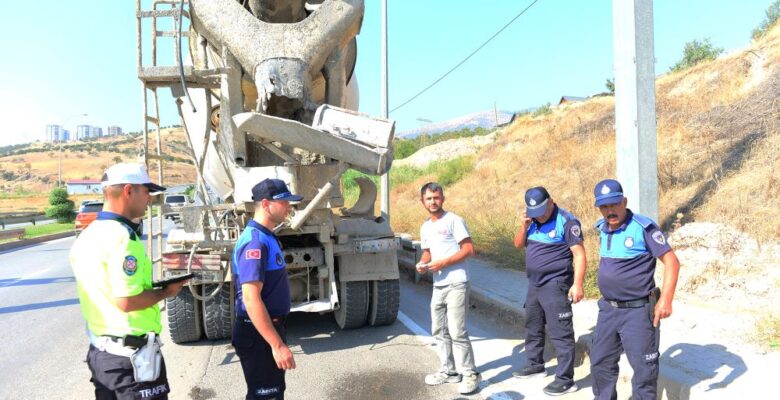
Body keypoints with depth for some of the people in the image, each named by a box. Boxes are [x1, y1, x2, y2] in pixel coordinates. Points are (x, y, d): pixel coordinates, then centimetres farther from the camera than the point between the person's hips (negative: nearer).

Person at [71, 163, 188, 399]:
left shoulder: (88, 235, 8)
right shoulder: (121, 236, -21)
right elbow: (126, 301, -26)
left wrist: (156, 288, 11)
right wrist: (166, 292, -11)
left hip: (99, 350, 9)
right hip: (130, 354, -9)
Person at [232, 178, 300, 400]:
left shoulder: (266, 237, 10)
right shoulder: (255, 241, -22)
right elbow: (251, 299, -28)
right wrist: (277, 344, -28)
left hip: (270, 327, 10)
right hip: (258, 333, -10)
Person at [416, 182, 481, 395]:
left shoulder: (453, 220, -10)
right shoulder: (425, 228, 13)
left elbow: (469, 249, -13)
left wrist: (443, 263, -19)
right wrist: (422, 263, 1)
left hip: (456, 285, -8)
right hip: (438, 286, 8)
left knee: (457, 332, -8)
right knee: (439, 331, 14)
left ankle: (470, 374, 5)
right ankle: (449, 371, 27)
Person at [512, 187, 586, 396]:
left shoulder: (566, 221, -16)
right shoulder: (533, 220, 7)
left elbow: (579, 254, -18)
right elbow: (518, 244, 10)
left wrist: (577, 284, -25)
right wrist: (524, 227, -9)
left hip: (555, 285, -8)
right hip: (534, 284, 8)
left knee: (560, 333, -4)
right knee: (533, 327, 20)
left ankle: (566, 379, 4)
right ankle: (535, 364, 36)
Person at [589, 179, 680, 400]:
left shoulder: (643, 227, -16)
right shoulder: (602, 228, 5)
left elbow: (671, 262, -15)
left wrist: (665, 299, -23)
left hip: (638, 311, -6)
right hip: (608, 309, 7)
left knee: (644, 367, 4)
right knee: (600, 363, 16)